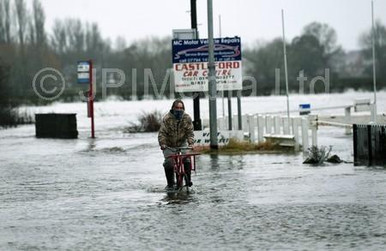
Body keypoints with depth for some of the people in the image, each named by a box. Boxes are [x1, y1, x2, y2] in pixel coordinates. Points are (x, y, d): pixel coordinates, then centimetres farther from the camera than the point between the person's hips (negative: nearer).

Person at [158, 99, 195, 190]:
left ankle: (188, 179, -3)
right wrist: (163, 144, -32)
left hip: (182, 143, 2)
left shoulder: (187, 118, -9)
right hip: (169, 145, -2)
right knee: (168, 163, -13)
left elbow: (190, 132, -8)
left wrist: (191, 143, -23)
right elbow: (162, 133, -19)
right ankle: (170, 184, 0)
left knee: (187, 160, -17)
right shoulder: (167, 118, -18)